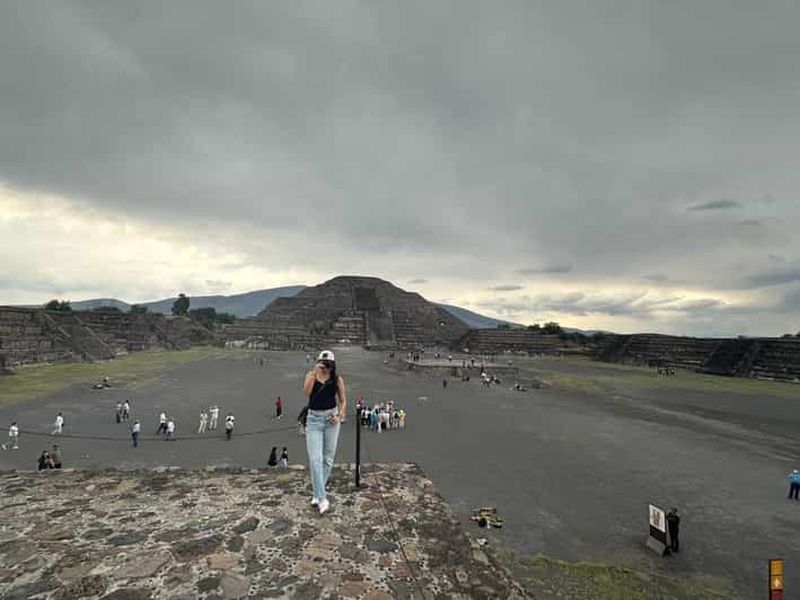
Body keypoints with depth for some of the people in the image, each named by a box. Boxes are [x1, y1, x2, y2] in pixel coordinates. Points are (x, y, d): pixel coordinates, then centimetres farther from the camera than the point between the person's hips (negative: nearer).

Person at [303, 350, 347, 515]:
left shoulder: (337, 379, 1)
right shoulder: (311, 375, 2)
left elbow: (343, 400, 7)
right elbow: (306, 392, -17)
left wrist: (340, 416, -8)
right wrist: (315, 372, -20)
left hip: (331, 418, 1)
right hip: (314, 419, -1)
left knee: (328, 458, 7)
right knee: (315, 459, -10)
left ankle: (317, 493, 24)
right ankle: (322, 499, -7)